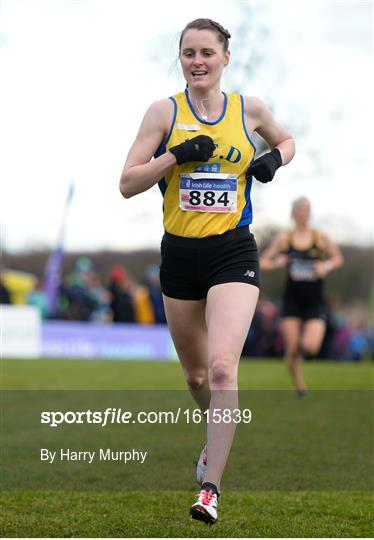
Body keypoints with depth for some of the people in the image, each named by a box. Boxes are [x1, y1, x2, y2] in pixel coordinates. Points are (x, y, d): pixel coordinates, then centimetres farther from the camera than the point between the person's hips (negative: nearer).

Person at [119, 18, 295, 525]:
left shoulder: (249, 108, 3)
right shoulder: (165, 111, 0)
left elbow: (285, 140, 23)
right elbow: (127, 183, -3)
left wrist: (275, 159, 1)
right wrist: (176, 156, -16)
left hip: (233, 253, -2)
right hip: (180, 254, 2)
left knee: (221, 367, -20)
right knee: (196, 375, 15)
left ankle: (211, 488, -16)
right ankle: (218, 440, 46)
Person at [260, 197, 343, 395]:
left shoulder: (320, 238, -1)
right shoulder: (283, 238, -1)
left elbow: (338, 258, 12)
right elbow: (263, 262, 6)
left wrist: (327, 265, -9)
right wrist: (276, 263, -15)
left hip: (315, 302, 0)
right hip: (292, 300, 0)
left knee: (311, 348, -16)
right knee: (292, 351, -4)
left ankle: (305, 343, 21)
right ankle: (299, 386, 17)